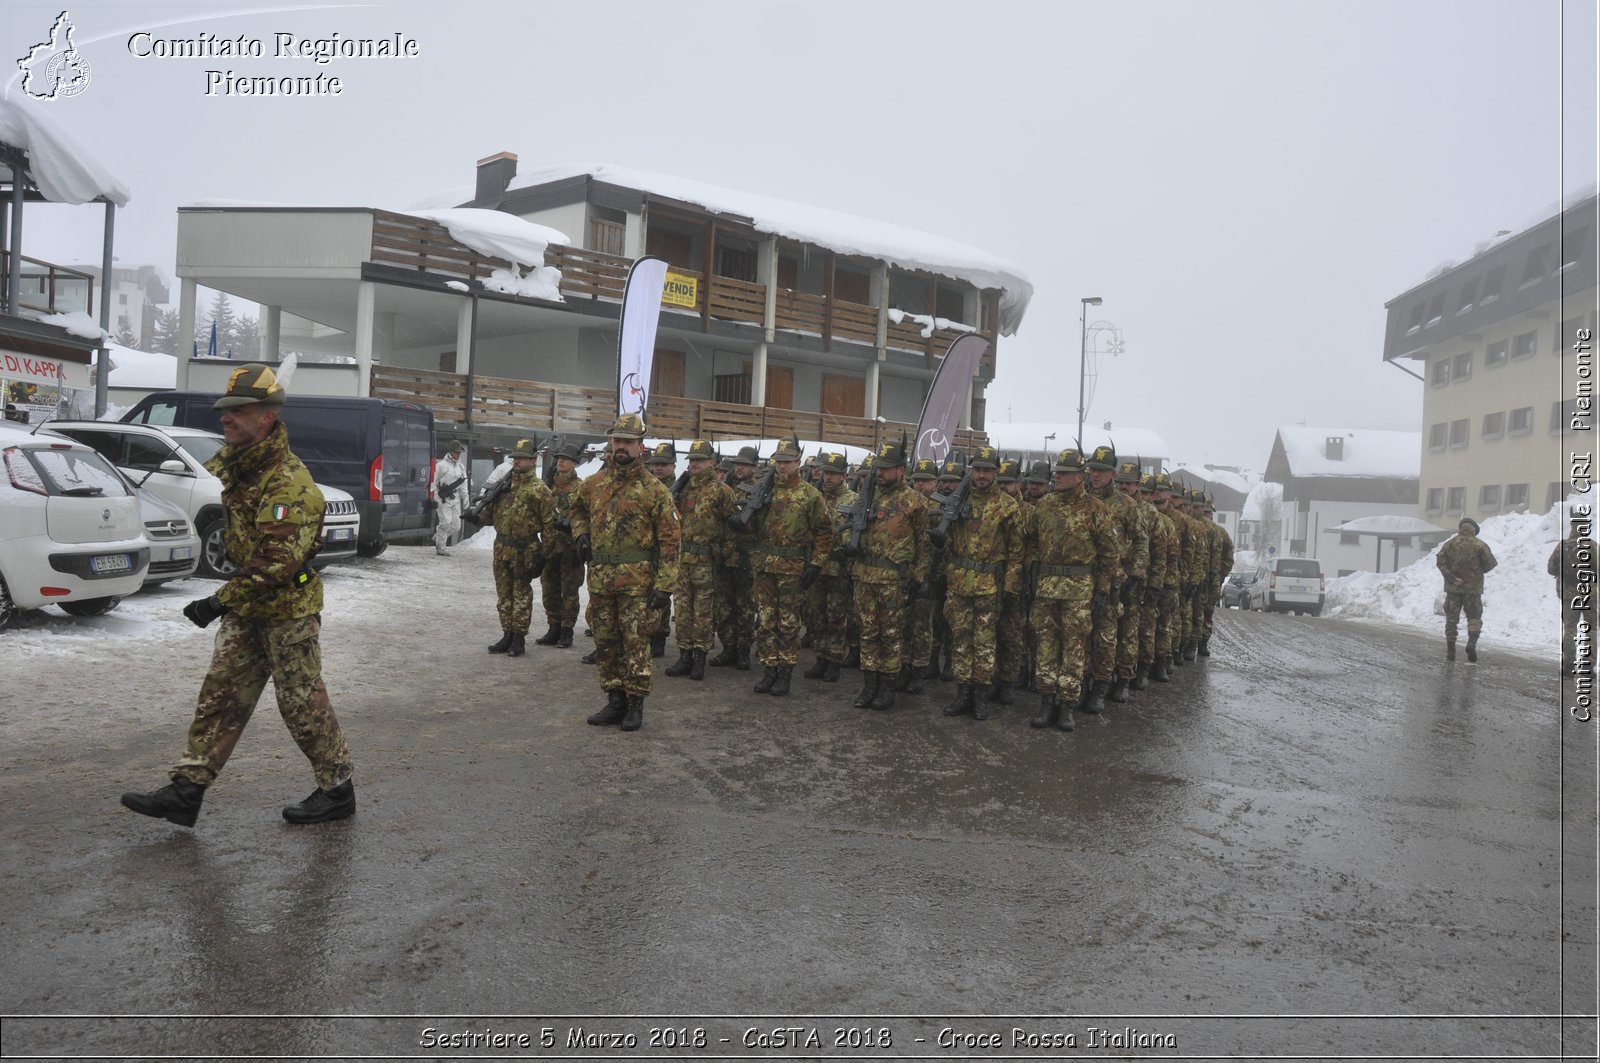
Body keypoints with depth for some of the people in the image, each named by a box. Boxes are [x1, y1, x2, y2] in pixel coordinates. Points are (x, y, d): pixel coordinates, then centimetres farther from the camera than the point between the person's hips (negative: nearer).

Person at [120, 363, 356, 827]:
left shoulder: (287, 481, -24)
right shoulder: (233, 461, 6)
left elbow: (278, 561, -30)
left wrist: (221, 602, -28)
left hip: (288, 609, -9)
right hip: (246, 607, 9)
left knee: (302, 702, 1)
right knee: (221, 694, 9)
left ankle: (337, 790, 16)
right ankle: (186, 792, 15)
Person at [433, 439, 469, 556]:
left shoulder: (461, 467, 14)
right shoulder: (442, 465, -4)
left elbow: (464, 485, 17)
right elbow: (434, 483, -3)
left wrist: (465, 499, 10)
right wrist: (434, 498, -7)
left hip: (455, 498, 6)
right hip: (443, 499, -6)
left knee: (456, 525, 4)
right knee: (445, 523, -8)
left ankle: (438, 538, 26)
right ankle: (440, 548, 3)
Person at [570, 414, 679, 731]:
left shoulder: (654, 490, -5)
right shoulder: (593, 484, 9)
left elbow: (669, 539, -8)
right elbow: (579, 510, 32)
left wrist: (665, 584, -14)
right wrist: (581, 535, 11)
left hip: (636, 580, -5)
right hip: (599, 579, 5)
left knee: (635, 642, -2)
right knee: (605, 642, 11)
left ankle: (635, 704, 9)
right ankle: (615, 701, 22)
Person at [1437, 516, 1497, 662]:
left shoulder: (1450, 543, 1)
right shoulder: (1480, 545, -4)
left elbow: (1440, 560, -8)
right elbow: (1491, 563, -5)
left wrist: (1450, 576, -11)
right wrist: (1478, 570, 14)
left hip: (1453, 587, 2)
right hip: (1473, 588, -2)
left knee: (1451, 617, 7)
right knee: (1474, 617, 7)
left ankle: (1450, 651, 6)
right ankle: (1472, 643, -16)